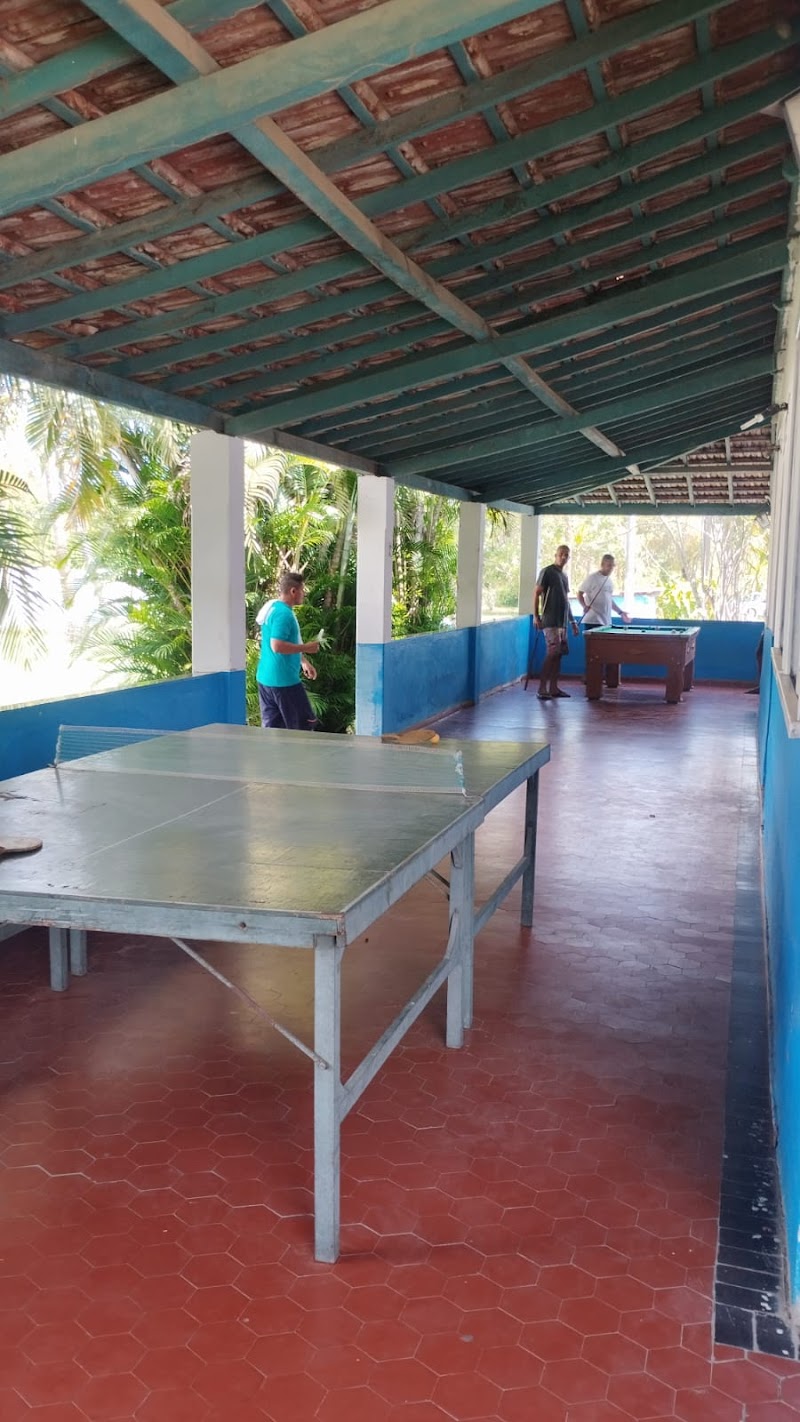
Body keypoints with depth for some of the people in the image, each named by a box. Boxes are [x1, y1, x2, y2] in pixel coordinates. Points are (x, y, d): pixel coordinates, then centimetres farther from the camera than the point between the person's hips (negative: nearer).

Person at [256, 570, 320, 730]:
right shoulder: (284, 613, -17)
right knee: (304, 725, 1)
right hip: (284, 680, -10)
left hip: (266, 678, 10)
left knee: (271, 726, 10)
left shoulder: (272, 608, 15)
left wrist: (303, 661, 22)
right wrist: (306, 648, -16)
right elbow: (277, 646, -27)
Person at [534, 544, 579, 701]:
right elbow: (536, 593, -9)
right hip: (550, 621, -8)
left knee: (558, 654, 7)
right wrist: (536, 616, -17)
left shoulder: (564, 575, 19)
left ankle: (553, 688, 11)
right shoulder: (547, 572, -5)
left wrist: (572, 621, 22)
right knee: (552, 653, -14)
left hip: (562, 622, 8)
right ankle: (542, 689, -12)